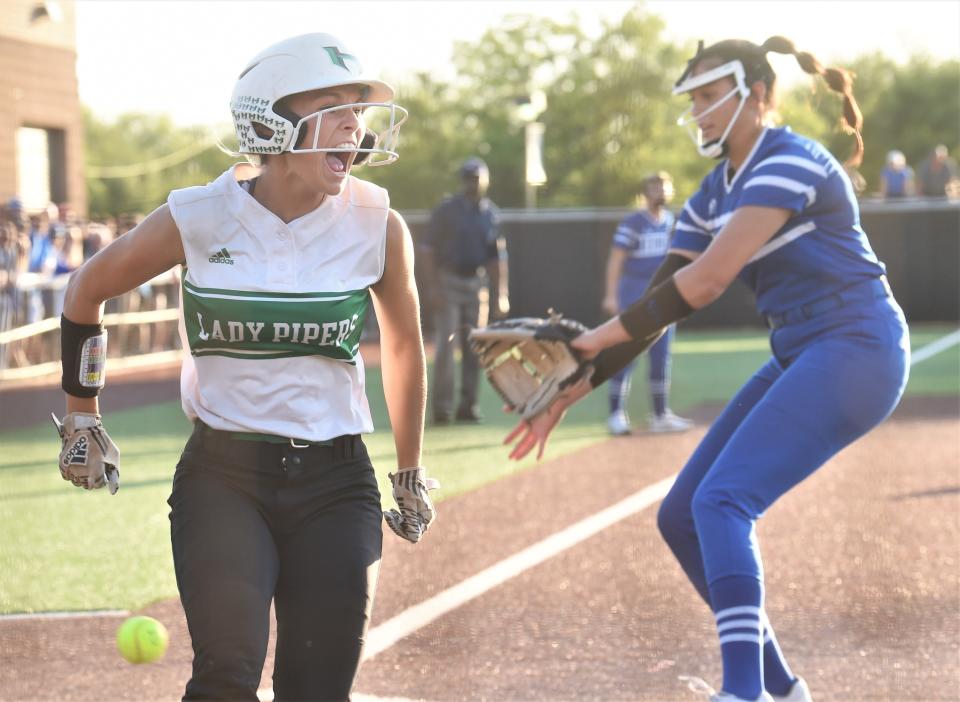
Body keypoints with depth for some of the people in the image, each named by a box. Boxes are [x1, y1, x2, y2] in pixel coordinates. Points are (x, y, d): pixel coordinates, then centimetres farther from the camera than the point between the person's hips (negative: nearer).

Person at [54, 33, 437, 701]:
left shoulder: (377, 227, -3)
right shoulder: (201, 220, -7)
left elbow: (404, 346, 16)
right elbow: (88, 289, 11)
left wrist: (412, 473, 22)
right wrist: (82, 418, 17)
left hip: (335, 479, 2)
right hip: (222, 475, -1)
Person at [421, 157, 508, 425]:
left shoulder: (490, 214, 9)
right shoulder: (446, 210, -3)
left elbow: (497, 257, 12)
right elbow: (429, 250, -4)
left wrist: (499, 295, 7)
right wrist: (435, 288, -12)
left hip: (477, 285, 4)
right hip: (449, 283, -4)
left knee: (474, 347, 3)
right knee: (446, 345, -10)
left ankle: (468, 405, 9)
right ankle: (442, 407, -8)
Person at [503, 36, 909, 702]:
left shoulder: (790, 164, -15)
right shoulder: (716, 193, 13)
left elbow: (708, 279, -24)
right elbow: (660, 304, 12)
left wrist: (605, 334, -21)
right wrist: (573, 389, 4)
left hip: (856, 349, -10)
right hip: (799, 361, 10)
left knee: (722, 502, -23)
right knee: (682, 518, 6)